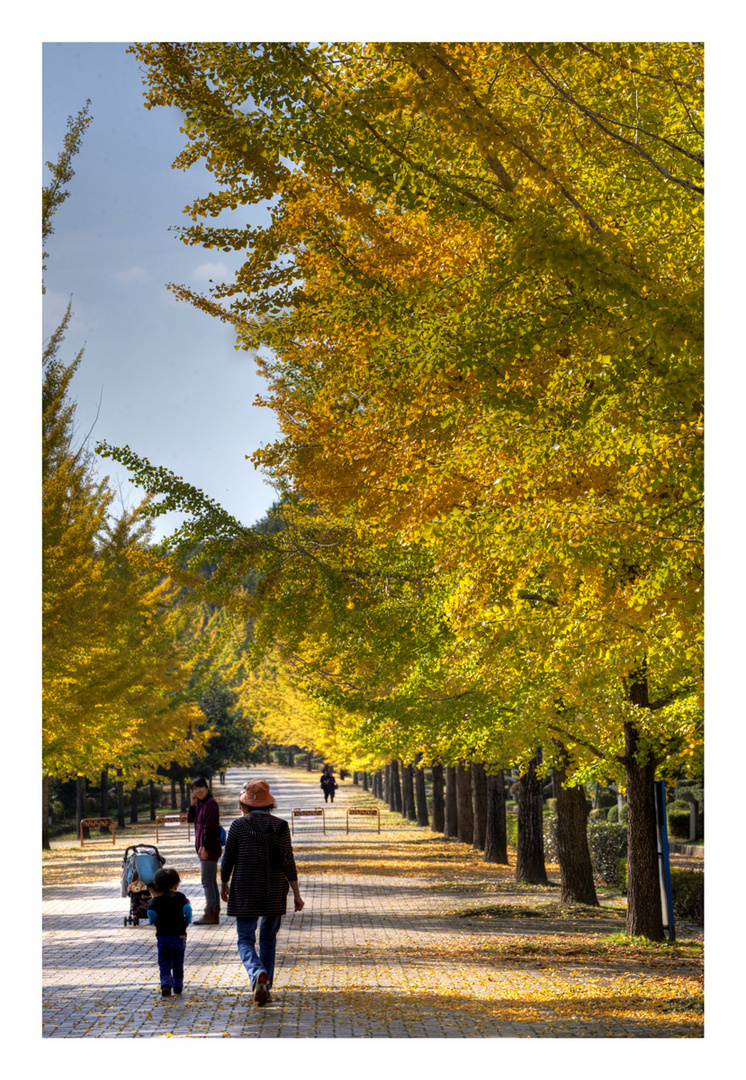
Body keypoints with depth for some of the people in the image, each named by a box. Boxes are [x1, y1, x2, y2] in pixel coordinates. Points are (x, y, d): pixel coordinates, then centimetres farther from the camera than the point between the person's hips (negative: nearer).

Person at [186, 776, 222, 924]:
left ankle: (210, 914, -5)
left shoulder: (210, 803, -14)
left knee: (207, 881, -8)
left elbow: (209, 827, -19)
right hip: (204, 848, 10)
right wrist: (192, 804, -1)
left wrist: (204, 846, -21)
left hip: (209, 848, -10)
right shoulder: (200, 804, 15)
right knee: (211, 881, 12)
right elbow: (190, 818, 11)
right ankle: (215, 914, 17)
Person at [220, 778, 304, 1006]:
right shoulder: (280, 826, -4)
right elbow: (288, 862, -7)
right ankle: (265, 989, 18)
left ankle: (258, 974, -25)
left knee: (246, 940, 4)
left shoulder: (239, 825, -7)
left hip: (245, 892, -2)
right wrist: (296, 894, -1)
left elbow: (227, 860, -3)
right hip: (274, 892, 2)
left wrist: (224, 884, 14)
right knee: (268, 939, 17)